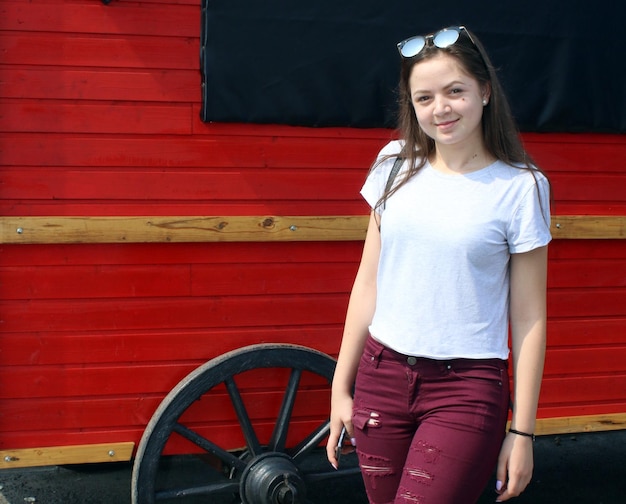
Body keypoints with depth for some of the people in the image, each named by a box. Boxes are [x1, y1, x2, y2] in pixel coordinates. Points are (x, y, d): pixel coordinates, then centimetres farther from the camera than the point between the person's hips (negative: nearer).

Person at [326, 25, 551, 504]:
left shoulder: (521, 186, -5)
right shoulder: (396, 166, 5)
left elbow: (529, 319, -3)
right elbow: (368, 283, 8)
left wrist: (522, 431, -3)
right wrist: (341, 387, 9)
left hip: (467, 387, -3)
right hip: (382, 374, 4)